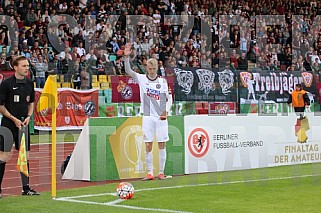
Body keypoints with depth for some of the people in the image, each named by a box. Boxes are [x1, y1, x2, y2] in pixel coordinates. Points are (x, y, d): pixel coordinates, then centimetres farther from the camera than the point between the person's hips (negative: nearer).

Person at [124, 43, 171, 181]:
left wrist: (166, 111, -6)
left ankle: (161, 172, 10)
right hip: (148, 117, 0)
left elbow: (168, 98, 9)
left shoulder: (163, 81, 5)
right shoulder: (141, 79, 4)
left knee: (162, 144, 2)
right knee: (148, 145, 0)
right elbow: (128, 71, -9)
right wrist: (126, 57, -23)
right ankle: (150, 173, 6)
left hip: (161, 117, 0)